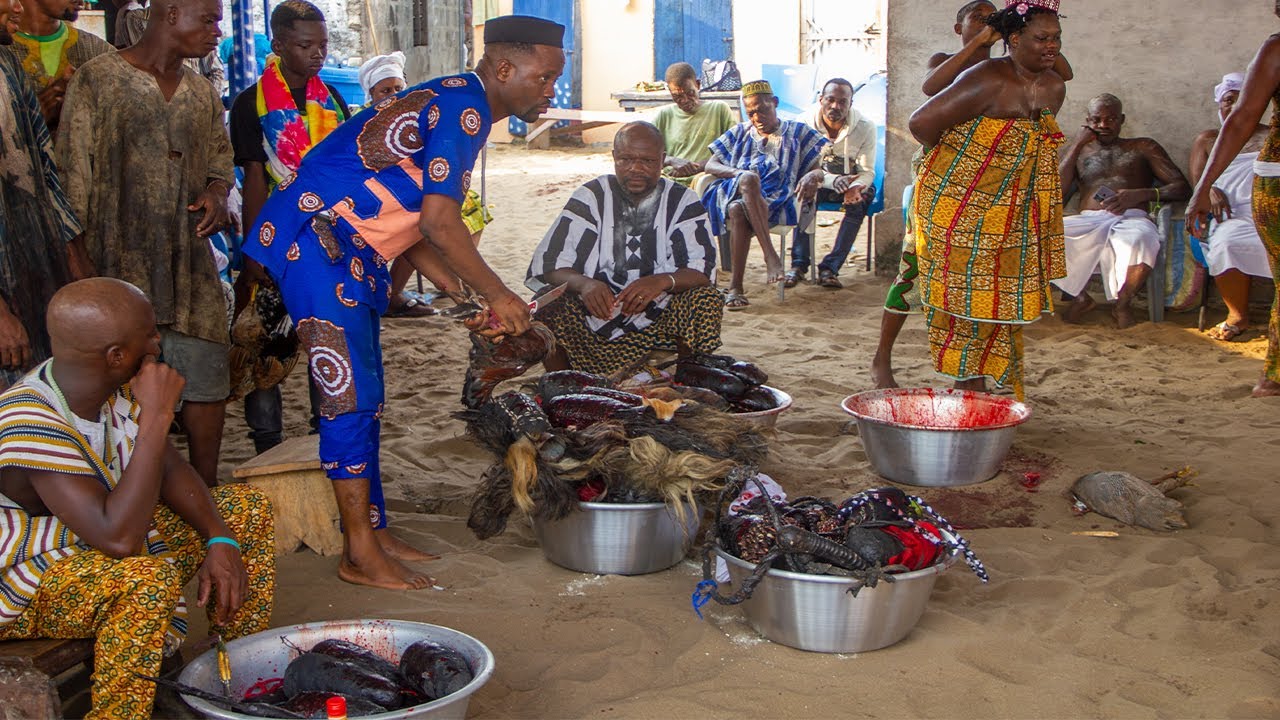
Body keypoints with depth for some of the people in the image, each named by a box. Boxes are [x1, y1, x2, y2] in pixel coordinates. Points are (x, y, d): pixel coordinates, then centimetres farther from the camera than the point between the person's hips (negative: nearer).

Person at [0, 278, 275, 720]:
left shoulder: (117, 386, -9)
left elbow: (171, 469, 3)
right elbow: (119, 538, -41)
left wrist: (220, 539, -14)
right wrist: (156, 417, -38)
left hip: (98, 546, 9)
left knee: (247, 510, 6)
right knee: (146, 578, -38)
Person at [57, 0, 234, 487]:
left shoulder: (202, 92, 14)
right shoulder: (97, 79, -4)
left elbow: (220, 153, 28)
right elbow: (73, 175, -6)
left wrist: (217, 190, 4)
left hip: (190, 260, 6)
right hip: (121, 263, -5)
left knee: (208, 379, 6)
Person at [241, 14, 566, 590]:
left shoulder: (461, 109, 18)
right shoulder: (463, 107, -14)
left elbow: (415, 234, 18)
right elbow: (439, 221, -21)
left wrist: (474, 301, 11)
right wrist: (496, 295, -11)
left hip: (350, 252, 11)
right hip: (314, 236, -11)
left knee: (363, 398, 12)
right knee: (351, 397, -9)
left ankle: (372, 533, 20)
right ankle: (360, 555, -2)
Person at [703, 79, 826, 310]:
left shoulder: (798, 132, 23)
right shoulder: (739, 133, 30)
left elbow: (823, 166, 12)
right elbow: (710, 165, 18)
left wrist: (813, 175, -14)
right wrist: (737, 173, -4)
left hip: (776, 201, -2)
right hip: (733, 193, 2)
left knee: (739, 210, -38)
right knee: (748, 179, -38)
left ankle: (735, 286, -41)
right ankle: (771, 255, -45)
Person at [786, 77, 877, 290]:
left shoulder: (865, 127, -16)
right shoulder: (807, 121, -16)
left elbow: (867, 171, -14)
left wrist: (855, 188, -39)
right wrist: (832, 180, -36)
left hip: (852, 182, 0)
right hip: (819, 182, 0)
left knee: (860, 200, -32)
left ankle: (830, 267, -30)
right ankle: (799, 264, -26)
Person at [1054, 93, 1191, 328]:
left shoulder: (1143, 148, 21)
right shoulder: (1078, 151, 26)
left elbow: (1182, 187, 8)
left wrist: (1140, 195, -11)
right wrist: (1077, 145, 6)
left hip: (1131, 218, -1)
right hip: (1088, 221, 2)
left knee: (1140, 241, -41)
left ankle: (1123, 302, -9)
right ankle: (1079, 297, -6)